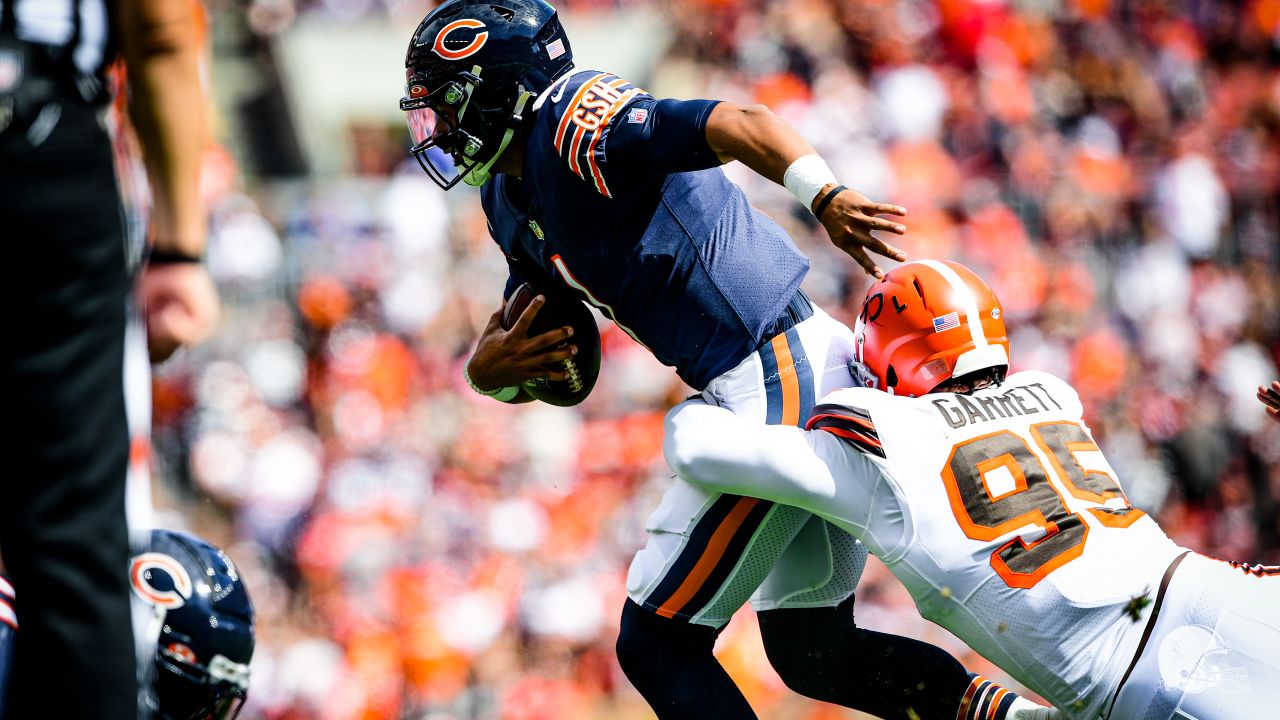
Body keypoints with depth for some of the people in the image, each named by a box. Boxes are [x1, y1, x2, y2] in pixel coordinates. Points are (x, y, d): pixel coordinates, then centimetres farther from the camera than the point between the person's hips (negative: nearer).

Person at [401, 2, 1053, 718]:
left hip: (781, 387, -10)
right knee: (811, 654, 19)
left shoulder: (576, 132, -16)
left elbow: (739, 124, -28)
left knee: (657, 645, -2)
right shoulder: (511, 199, 14)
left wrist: (827, 197, -45)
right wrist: (490, 368, -4)